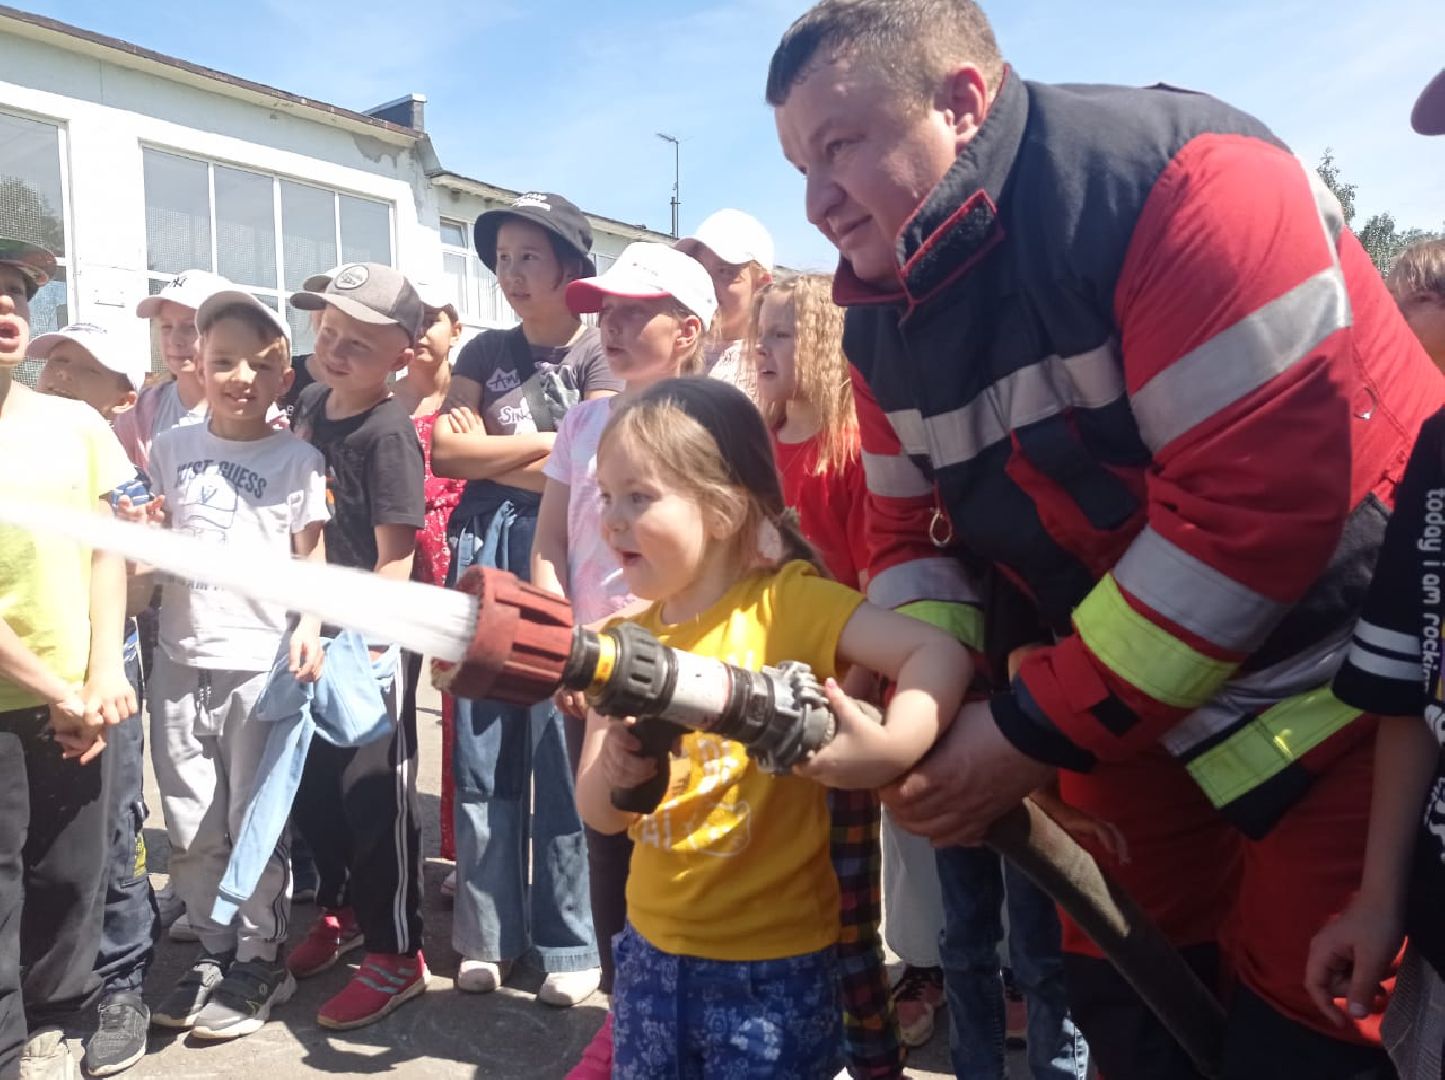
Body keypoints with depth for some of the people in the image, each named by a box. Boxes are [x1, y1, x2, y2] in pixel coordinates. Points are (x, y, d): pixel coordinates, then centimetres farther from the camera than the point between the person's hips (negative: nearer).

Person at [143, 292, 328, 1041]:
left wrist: (309, 625, -20)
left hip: (262, 660, -4)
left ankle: (260, 962, 20)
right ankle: (213, 953, 29)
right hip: (180, 658, 4)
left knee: (255, 821, 4)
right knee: (190, 826, 12)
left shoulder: (296, 457, -1)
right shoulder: (170, 448, 8)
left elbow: (312, 554, -4)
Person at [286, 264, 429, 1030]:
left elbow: (396, 561, -20)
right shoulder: (311, 406, 5)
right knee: (310, 789, 19)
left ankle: (397, 955, 19)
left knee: (374, 799, 2)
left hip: (367, 642, -8)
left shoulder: (388, 435, -17)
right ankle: (340, 915, 41)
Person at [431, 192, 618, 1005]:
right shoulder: (486, 352, 15)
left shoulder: (599, 353, 2)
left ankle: (569, 941, 10)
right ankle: (491, 932, 19)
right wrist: (542, 445, -3)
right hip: (485, 550, 5)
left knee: (561, 751, -3)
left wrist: (488, 453, -2)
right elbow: (446, 452, 5)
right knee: (481, 749, 6)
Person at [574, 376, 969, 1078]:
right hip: (651, 951, 5)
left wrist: (892, 748, -38)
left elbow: (939, 652, -22)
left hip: (773, 966, -5)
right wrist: (614, 775, -23)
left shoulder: (788, 603, -15)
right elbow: (597, 814, -1)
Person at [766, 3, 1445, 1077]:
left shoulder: (1180, 180, -22)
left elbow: (1264, 498, -28)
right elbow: (912, 529, 6)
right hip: (1126, 709, 7)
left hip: (1344, 677, -6)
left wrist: (1033, 732, -24)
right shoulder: (886, 314, 2)